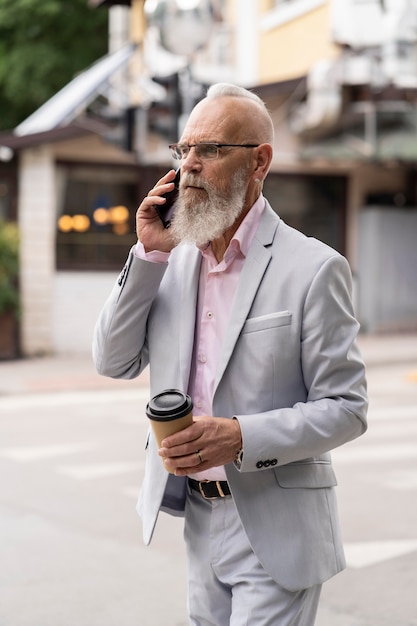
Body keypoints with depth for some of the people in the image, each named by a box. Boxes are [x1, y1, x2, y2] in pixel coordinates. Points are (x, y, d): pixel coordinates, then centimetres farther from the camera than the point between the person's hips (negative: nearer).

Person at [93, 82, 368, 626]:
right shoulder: (174, 258, 5)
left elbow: (346, 408, -12)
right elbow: (114, 362, 1)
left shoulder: (313, 268, -13)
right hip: (199, 519, 6)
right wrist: (148, 256, -8)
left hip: (274, 529, -6)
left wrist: (243, 438, -26)